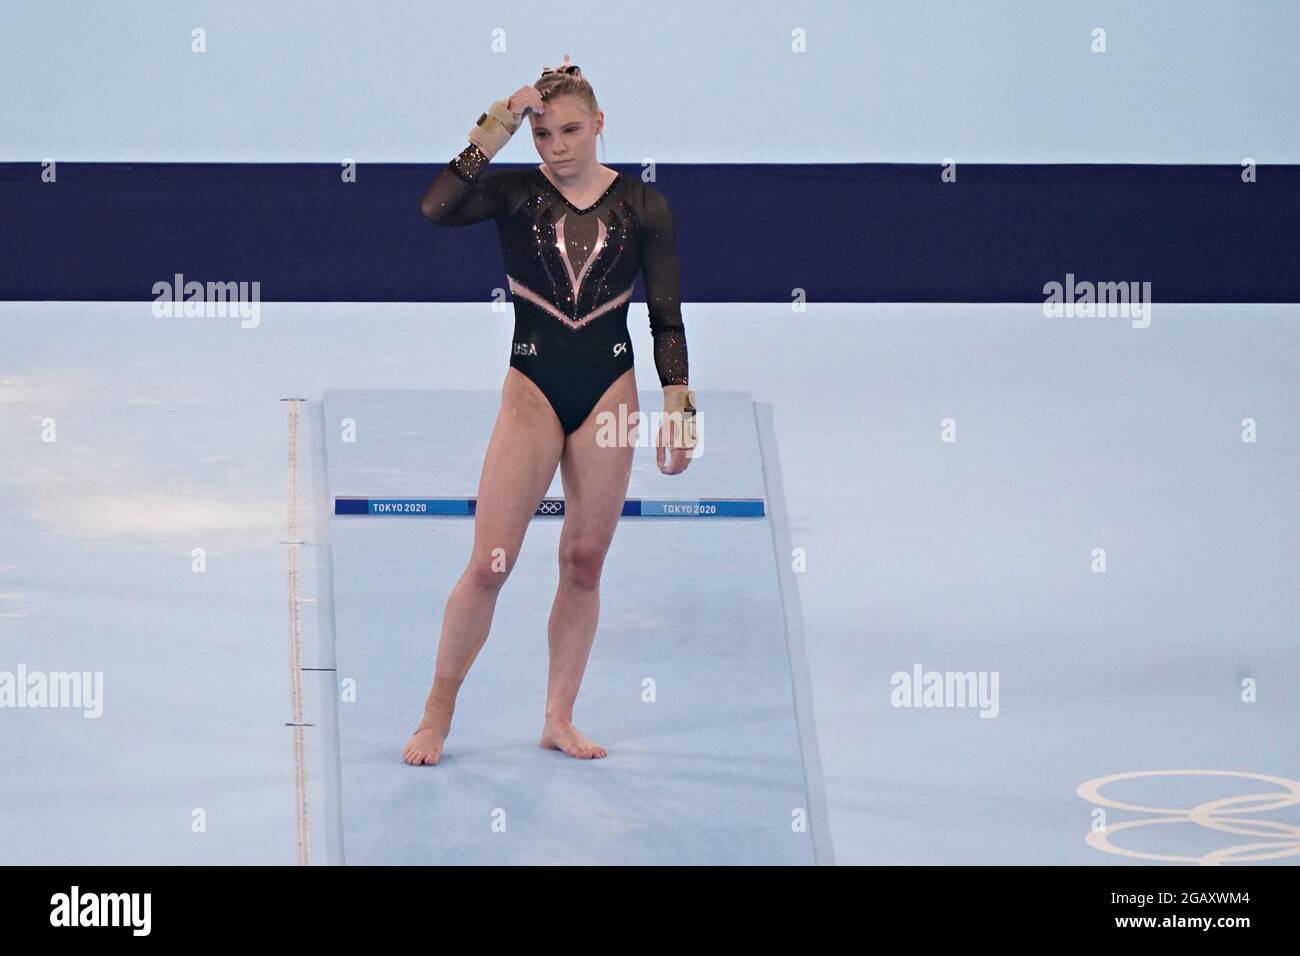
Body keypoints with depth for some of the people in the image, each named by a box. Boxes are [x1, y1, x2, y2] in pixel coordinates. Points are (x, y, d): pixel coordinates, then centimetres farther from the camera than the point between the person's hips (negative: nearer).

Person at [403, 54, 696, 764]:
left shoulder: (642, 205, 3)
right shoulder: (514, 193, 0)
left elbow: (666, 318, 5)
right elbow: (436, 208, -21)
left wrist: (679, 409, 1)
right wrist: (494, 128, -18)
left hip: (609, 391, 2)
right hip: (533, 388, -1)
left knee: (585, 562, 6)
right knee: (489, 564, -6)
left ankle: (559, 719, 18)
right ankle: (439, 708, 11)